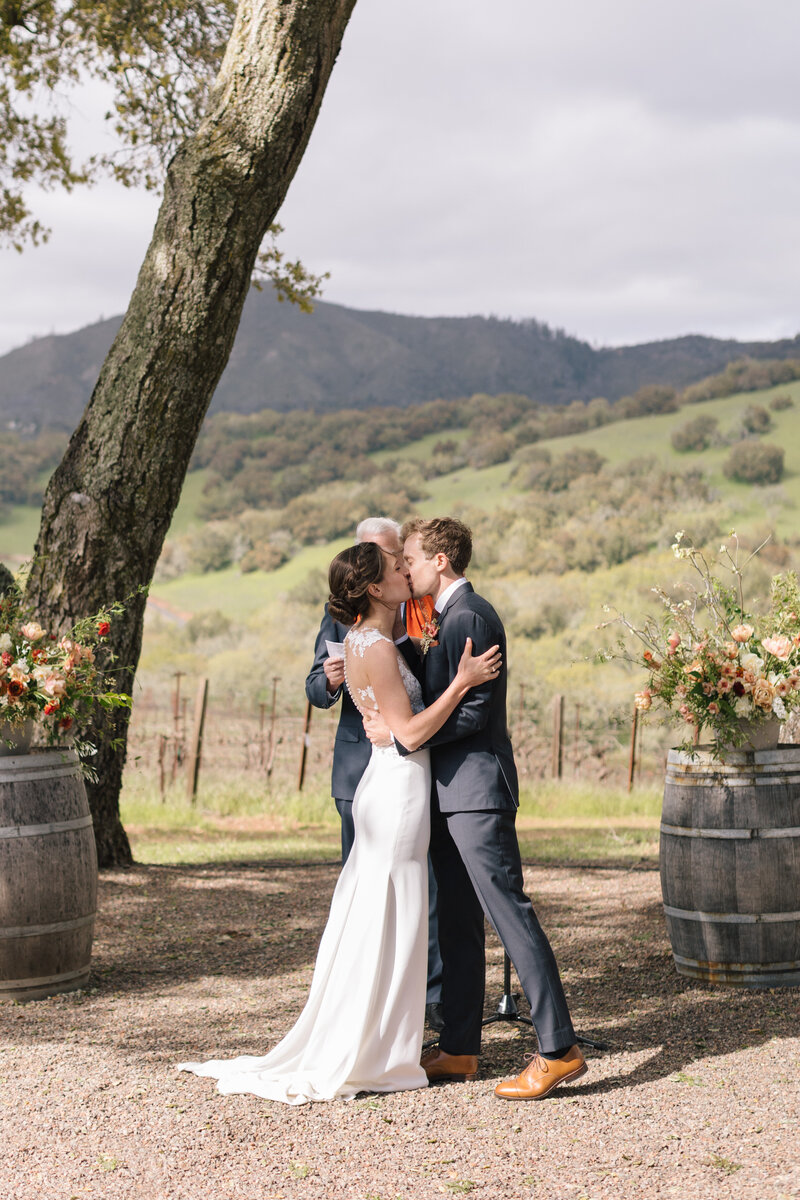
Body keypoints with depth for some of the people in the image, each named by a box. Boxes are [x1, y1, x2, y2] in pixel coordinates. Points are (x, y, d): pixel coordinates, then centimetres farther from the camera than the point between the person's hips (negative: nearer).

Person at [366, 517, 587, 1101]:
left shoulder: (468, 617, -14)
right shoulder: (452, 616, 18)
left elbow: (473, 710, -20)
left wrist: (400, 733, -17)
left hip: (477, 790, -11)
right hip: (453, 791, 11)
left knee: (510, 911, -10)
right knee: (458, 922, 13)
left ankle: (560, 1049, -8)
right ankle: (459, 1050, 19)